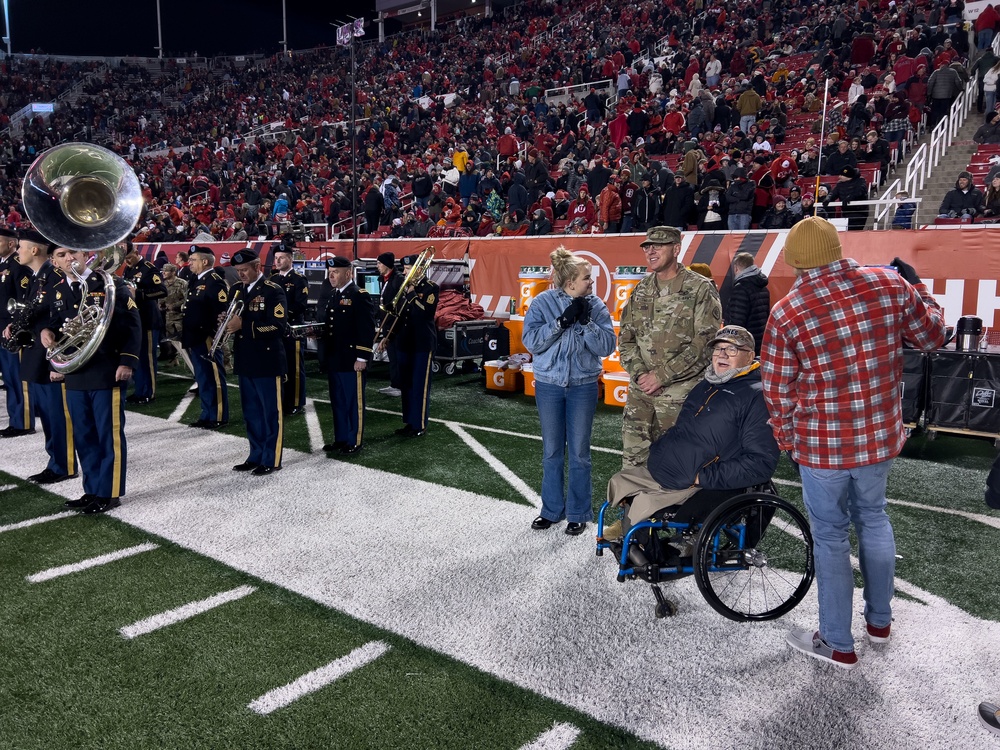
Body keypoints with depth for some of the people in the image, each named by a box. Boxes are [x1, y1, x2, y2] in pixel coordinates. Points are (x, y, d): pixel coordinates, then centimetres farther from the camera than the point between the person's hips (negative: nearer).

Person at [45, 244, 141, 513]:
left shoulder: (110, 284, -5)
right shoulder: (58, 292, 12)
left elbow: (132, 325, -9)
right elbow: (57, 325, 24)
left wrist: (127, 361, -16)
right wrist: (47, 332, 1)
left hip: (107, 373, -6)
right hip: (73, 374, 6)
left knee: (109, 435, 1)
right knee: (83, 437, 12)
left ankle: (110, 493, 11)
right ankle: (93, 490, 24)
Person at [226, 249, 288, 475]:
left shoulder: (273, 291, -11)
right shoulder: (236, 289, 12)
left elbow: (278, 326, -19)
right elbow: (231, 317, 22)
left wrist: (244, 326, -22)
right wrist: (226, 321, -2)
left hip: (267, 361, -7)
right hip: (245, 361, 7)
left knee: (270, 412, 2)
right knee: (251, 412, 14)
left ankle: (272, 460, 10)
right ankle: (256, 456, 25)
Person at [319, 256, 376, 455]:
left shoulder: (360, 296, -12)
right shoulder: (332, 295, 15)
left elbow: (367, 329, -16)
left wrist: (362, 358, -19)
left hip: (352, 360, -8)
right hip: (333, 359, 8)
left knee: (354, 402, 2)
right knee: (337, 401, 15)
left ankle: (354, 442, 12)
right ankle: (341, 438, 26)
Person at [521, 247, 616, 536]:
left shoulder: (596, 306, -4)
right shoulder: (543, 302, -5)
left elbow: (606, 346, -10)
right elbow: (530, 340, -14)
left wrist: (586, 322, -21)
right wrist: (562, 321, -20)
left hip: (583, 385, 0)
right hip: (549, 384, 1)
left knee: (579, 452, 6)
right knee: (551, 450, 12)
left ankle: (578, 513, 19)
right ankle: (552, 510, 26)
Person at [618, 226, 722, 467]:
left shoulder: (701, 289, -5)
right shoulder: (641, 290, 12)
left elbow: (705, 343, -13)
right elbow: (626, 338, 13)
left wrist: (661, 376, -14)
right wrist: (639, 373, -5)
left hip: (679, 394, -5)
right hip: (639, 391, 5)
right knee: (632, 460, 6)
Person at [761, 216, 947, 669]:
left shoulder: (786, 314, -17)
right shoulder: (891, 286, -9)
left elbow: (778, 394, -9)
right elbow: (931, 336, 8)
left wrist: (787, 441, 8)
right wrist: (916, 285, 23)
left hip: (822, 446, -4)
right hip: (881, 437, 4)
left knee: (831, 537, 11)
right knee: (873, 518, 24)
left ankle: (837, 644, 25)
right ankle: (879, 620, 42)